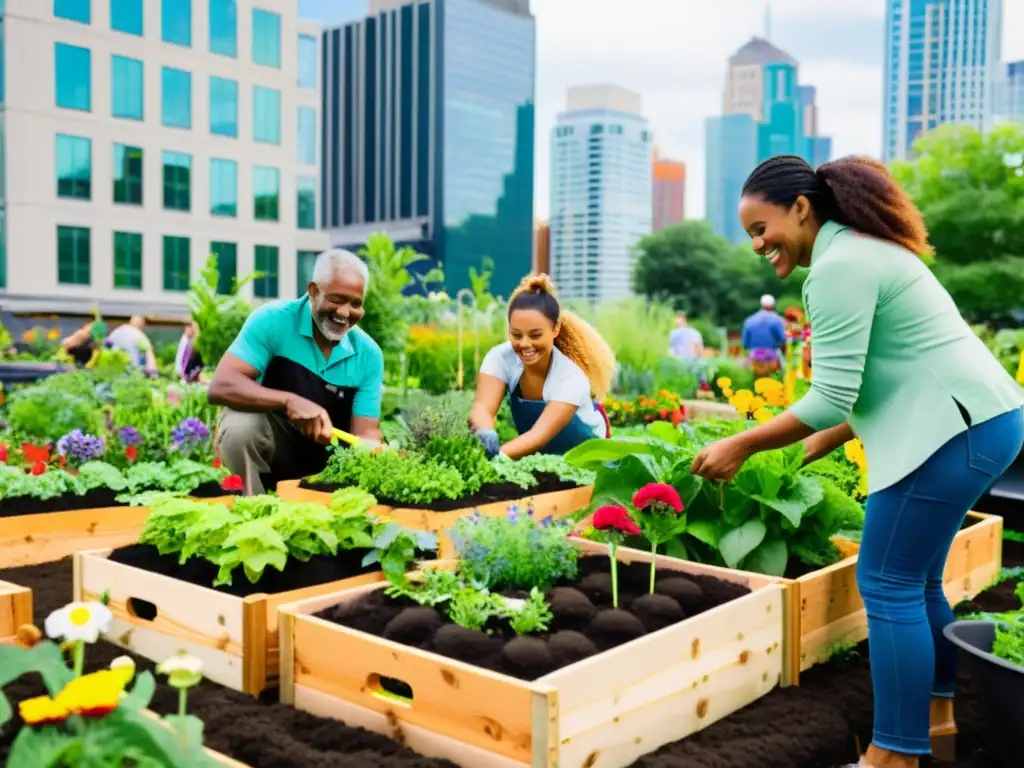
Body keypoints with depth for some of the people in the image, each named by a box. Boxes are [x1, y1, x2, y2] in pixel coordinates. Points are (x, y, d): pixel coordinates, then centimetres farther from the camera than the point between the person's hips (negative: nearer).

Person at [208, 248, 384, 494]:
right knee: (239, 425, -32)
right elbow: (220, 387, -26)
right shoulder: (272, 321, -17)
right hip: (268, 444, -3)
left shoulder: (369, 354, -8)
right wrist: (288, 401, -41)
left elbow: (366, 432, -9)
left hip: (327, 465, 3)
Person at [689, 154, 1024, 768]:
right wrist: (824, 444, 19)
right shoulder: (861, 249, 17)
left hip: (958, 427, -11)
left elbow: (831, 397, -20)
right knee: (916, 578, 18)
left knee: (888, 585, -5)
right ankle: (937, 715, 31)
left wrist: (742, 445, -11)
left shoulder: (839, 265, -15)